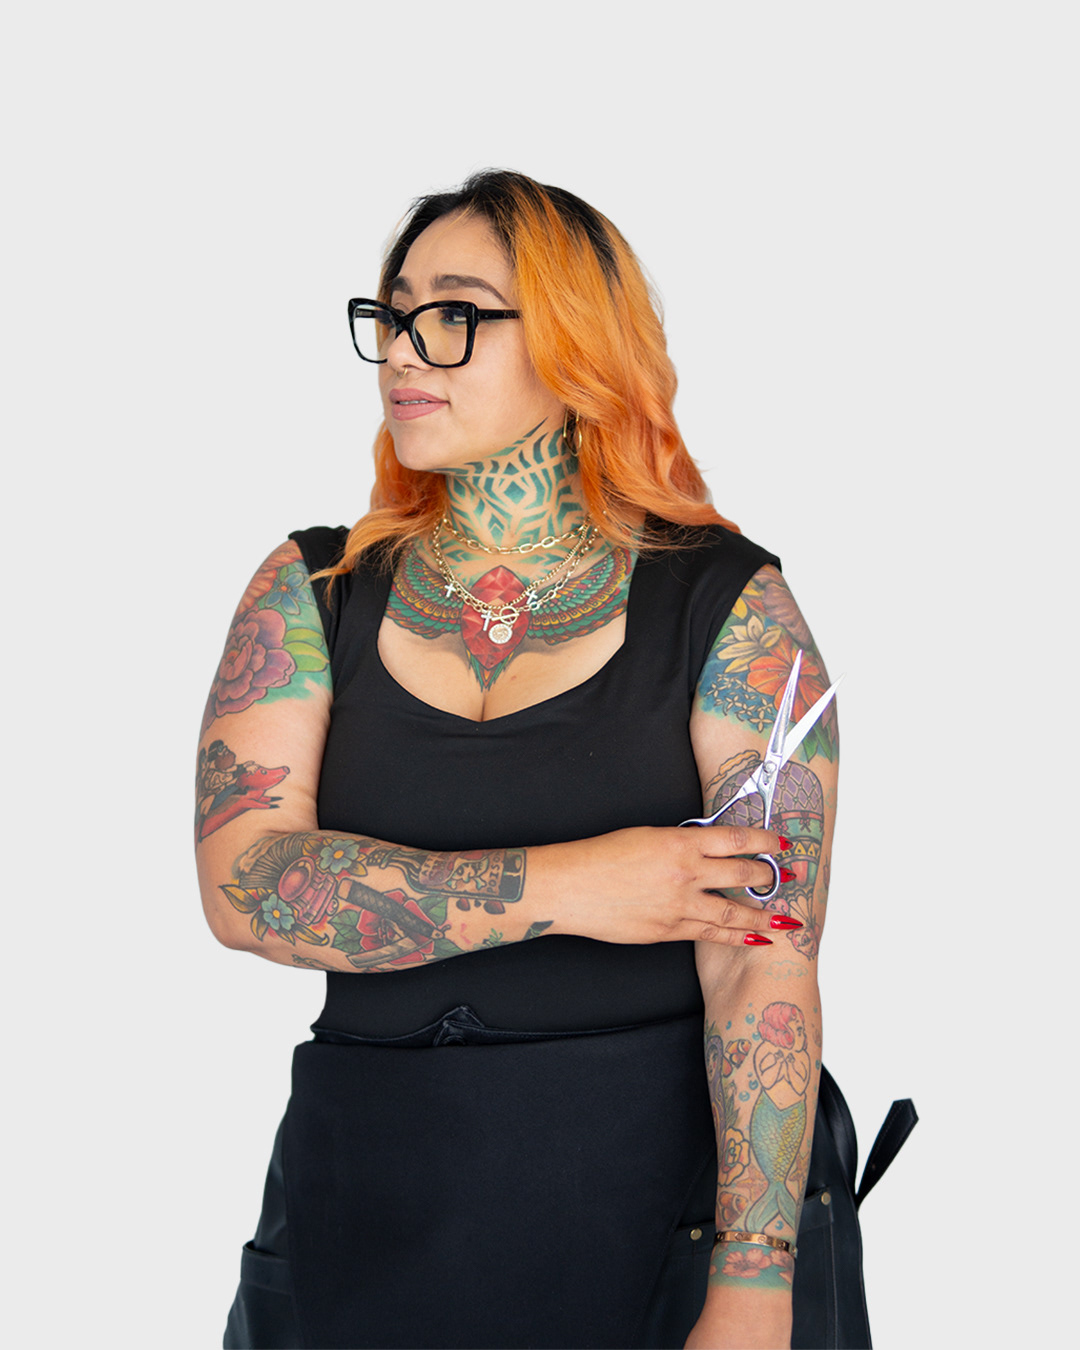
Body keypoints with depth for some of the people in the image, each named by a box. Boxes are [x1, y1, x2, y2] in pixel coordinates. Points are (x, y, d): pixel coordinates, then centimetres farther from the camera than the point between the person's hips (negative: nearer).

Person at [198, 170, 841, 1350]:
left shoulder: (729, 607, -4)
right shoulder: (309, 595, 4)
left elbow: (763, 959, -12)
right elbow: (243, 883, -9)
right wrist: (560, 887, -18)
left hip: (647, 1216, -2)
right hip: (360, 1215, 2)